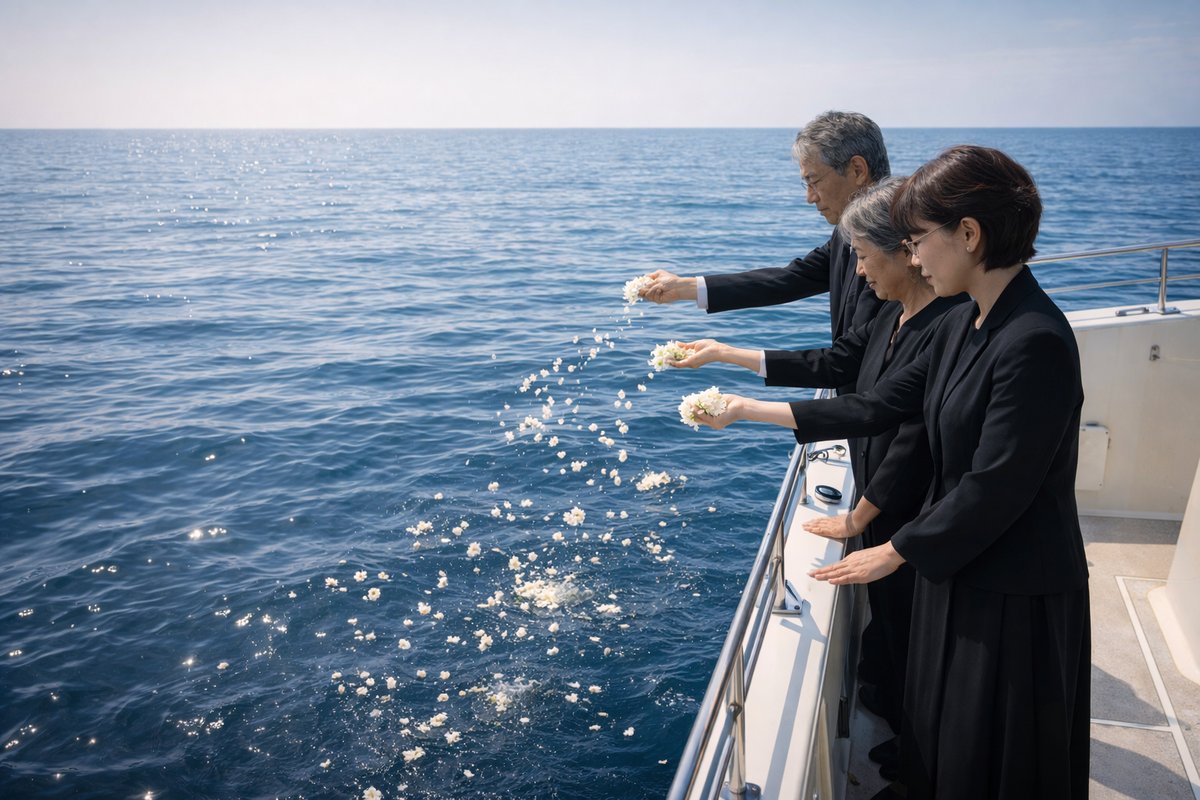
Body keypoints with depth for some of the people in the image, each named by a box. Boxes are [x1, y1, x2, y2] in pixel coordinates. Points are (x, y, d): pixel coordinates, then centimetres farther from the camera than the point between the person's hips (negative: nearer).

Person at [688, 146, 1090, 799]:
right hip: (956, 568, 8)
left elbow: (993, 492, -25)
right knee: (939, 742, 24)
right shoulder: (962, 325, 3)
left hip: (1015, 596, -8)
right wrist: (748, 410, 6)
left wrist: (893, 552, -13)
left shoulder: (1034, 341, -26)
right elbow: (878, 406, 6)